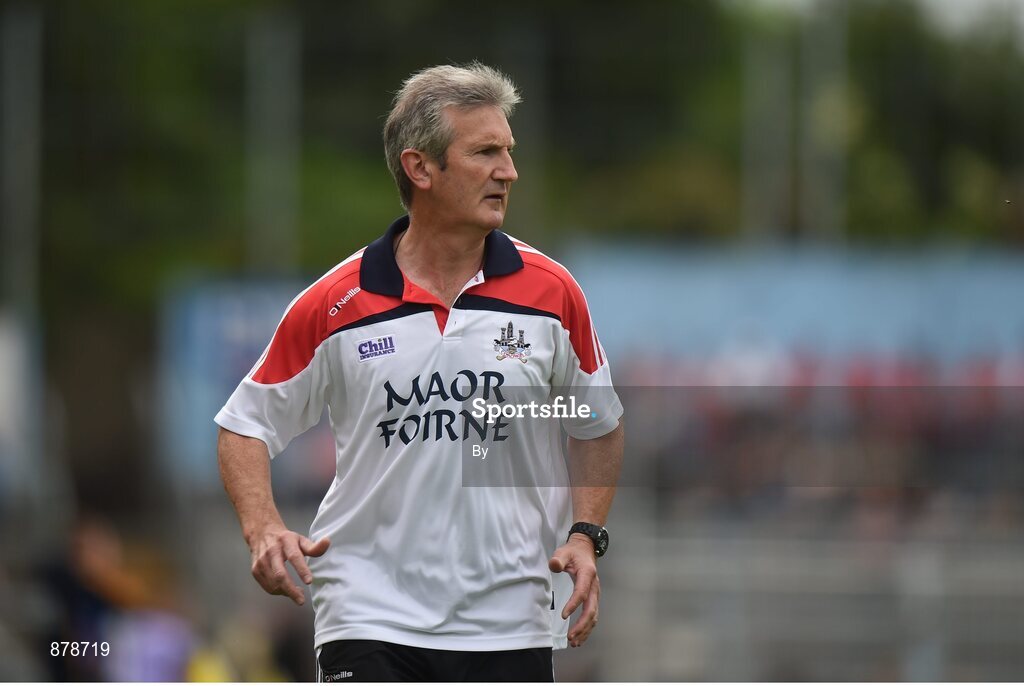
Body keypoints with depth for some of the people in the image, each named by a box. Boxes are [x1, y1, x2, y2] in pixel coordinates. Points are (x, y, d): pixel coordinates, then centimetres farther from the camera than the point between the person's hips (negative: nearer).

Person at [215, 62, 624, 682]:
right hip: (370, 625, -2)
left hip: (509, 626, 2)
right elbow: (246, 425, 5)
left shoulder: (551, 293, 2)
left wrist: (585, 536, 1)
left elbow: (599, 427, 16)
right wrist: (265, 531, -12)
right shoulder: (335, 306, -4)